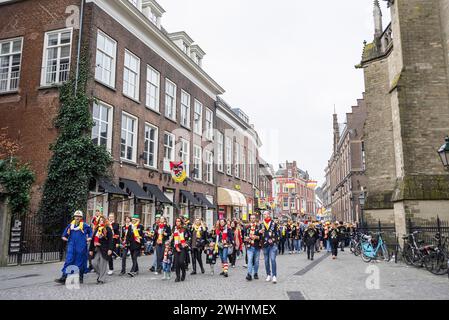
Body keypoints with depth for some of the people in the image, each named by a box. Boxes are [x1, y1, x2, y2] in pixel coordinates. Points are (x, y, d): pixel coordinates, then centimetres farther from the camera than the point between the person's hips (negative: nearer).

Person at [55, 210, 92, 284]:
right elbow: (66, 231, 21)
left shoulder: (84, 225, -2)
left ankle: (80, 277, 19)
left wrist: (89, 238, 0)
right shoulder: (71, 225, 6)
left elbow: (90, 231, 10)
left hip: (81, 247, -3)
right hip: (71, 246, 3)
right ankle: (64, 277, -2)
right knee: (68, 261, -2)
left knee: (80, 261, 6)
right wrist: (64, 236, 6)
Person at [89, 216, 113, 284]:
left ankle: (101, 279, 10)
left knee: (103, 264, -1)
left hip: (104, 249, -5)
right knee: (94, 263, -1)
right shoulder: (96, 229, 15)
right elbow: (93, 239, 15)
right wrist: (91, 249, 11)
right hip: (96, 249, 5)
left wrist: (110, 249, -18)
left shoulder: (108, 229, -3)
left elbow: (110, 239, -10)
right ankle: (100, 275, 23)